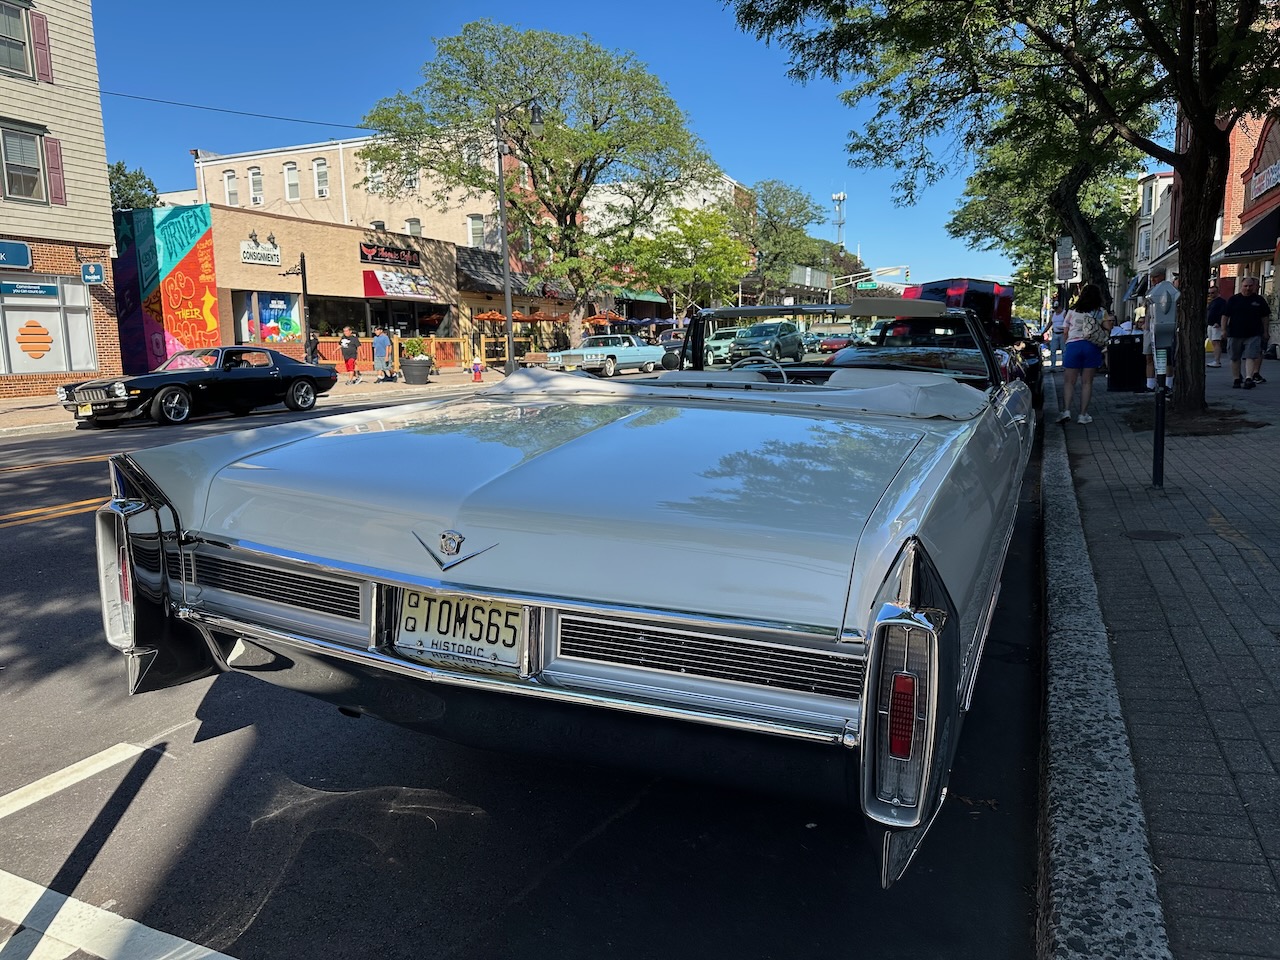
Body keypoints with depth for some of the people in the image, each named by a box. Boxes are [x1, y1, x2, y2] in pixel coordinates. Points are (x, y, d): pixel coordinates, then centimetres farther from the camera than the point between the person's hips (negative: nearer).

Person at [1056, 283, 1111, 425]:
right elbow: (1108, 329, -2)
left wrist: (1064, 347, 16)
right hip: (1092, 348, 0)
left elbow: (1065, 332, 7)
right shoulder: (1101, 312, 7)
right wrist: (1100, 334, 17)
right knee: (1087, 382, 4)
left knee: (1069, 381, 2)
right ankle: (1083, 414, 2)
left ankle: (1066, 410, -14)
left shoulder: (1072, 311, 8)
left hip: (1073, 345, 0)